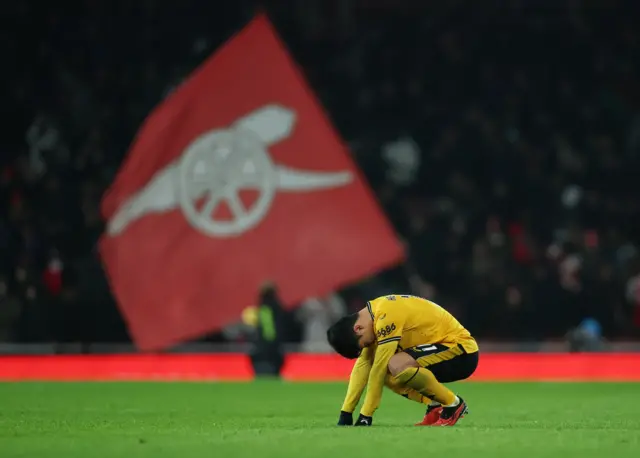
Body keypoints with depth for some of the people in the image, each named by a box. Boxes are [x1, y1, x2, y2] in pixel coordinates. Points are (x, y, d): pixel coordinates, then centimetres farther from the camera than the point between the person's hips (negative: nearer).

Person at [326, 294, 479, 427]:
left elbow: (378, 369, -23)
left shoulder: (386, 317, -25)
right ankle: (436, 407, 3)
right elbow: (362, 365, 5)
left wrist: (365, 416, -17)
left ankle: (453, 404, -13)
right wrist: (345, 413, 1)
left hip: (461, 351, -10)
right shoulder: (373, 314, 4)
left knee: (397, 366, -31)